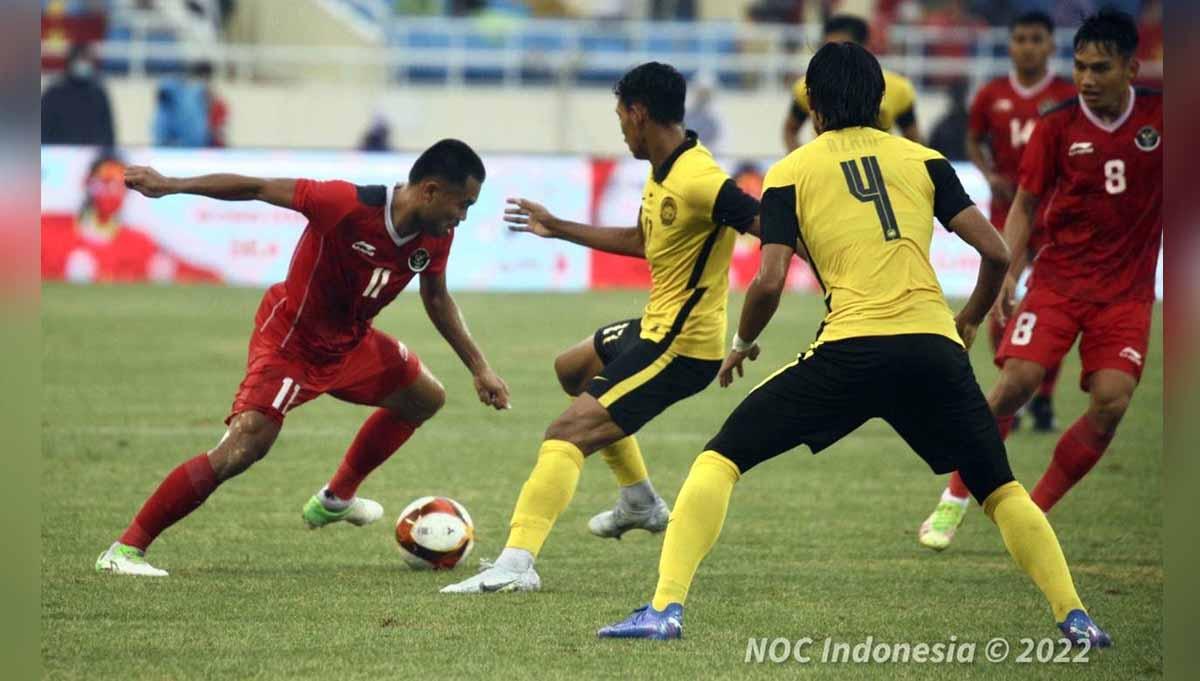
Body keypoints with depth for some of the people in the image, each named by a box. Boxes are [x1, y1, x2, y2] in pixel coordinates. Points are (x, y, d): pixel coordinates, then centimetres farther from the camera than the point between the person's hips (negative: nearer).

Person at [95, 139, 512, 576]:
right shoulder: (347, 204, -32)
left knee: (426, 398, 20)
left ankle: (335, 500, 37)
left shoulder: (436, 237, -10)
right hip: (289, 340, -8)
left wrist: (480, 368, 10)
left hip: (350, 341, 8)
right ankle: (125, 550, -18)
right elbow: (257, 188, -25)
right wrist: (172, 185, -26)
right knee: (242, 449, -23)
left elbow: (437, 301, 10)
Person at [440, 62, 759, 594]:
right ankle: (640, 501, 40)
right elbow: (639, 240, 24)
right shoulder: (660, 174, 7)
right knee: (572, 368, 35)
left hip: (681, 348, -11)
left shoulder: (698, 182, -25)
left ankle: (516, 564, -29)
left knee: (567, 434, -20)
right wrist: (558, 229, 33)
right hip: (657, 325, 11)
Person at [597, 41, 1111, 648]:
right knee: (999, 488, 21)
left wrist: (742, 344, 20)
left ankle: (666, 608, -7)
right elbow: (995, 252, 9)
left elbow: (769, 281, 1)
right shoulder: (923, 160, 16)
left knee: (720, 458, 8)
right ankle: (1074, 618, 11)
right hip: (934, 348, 2)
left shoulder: (790, 172, 11)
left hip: (851, 350, -2)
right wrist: (969, 320, 27)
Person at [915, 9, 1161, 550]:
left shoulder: (1159, 116, -5)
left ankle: (1034, 515, 1)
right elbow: (1026, 205, 3)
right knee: (1016, 380, -16)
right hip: (1060, 276, 0)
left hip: (1127, 287, 0)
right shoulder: (1057, 125, -4)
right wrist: (1008, 275, -8)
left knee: (1111, 402, -15)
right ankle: (954, 499, 2)